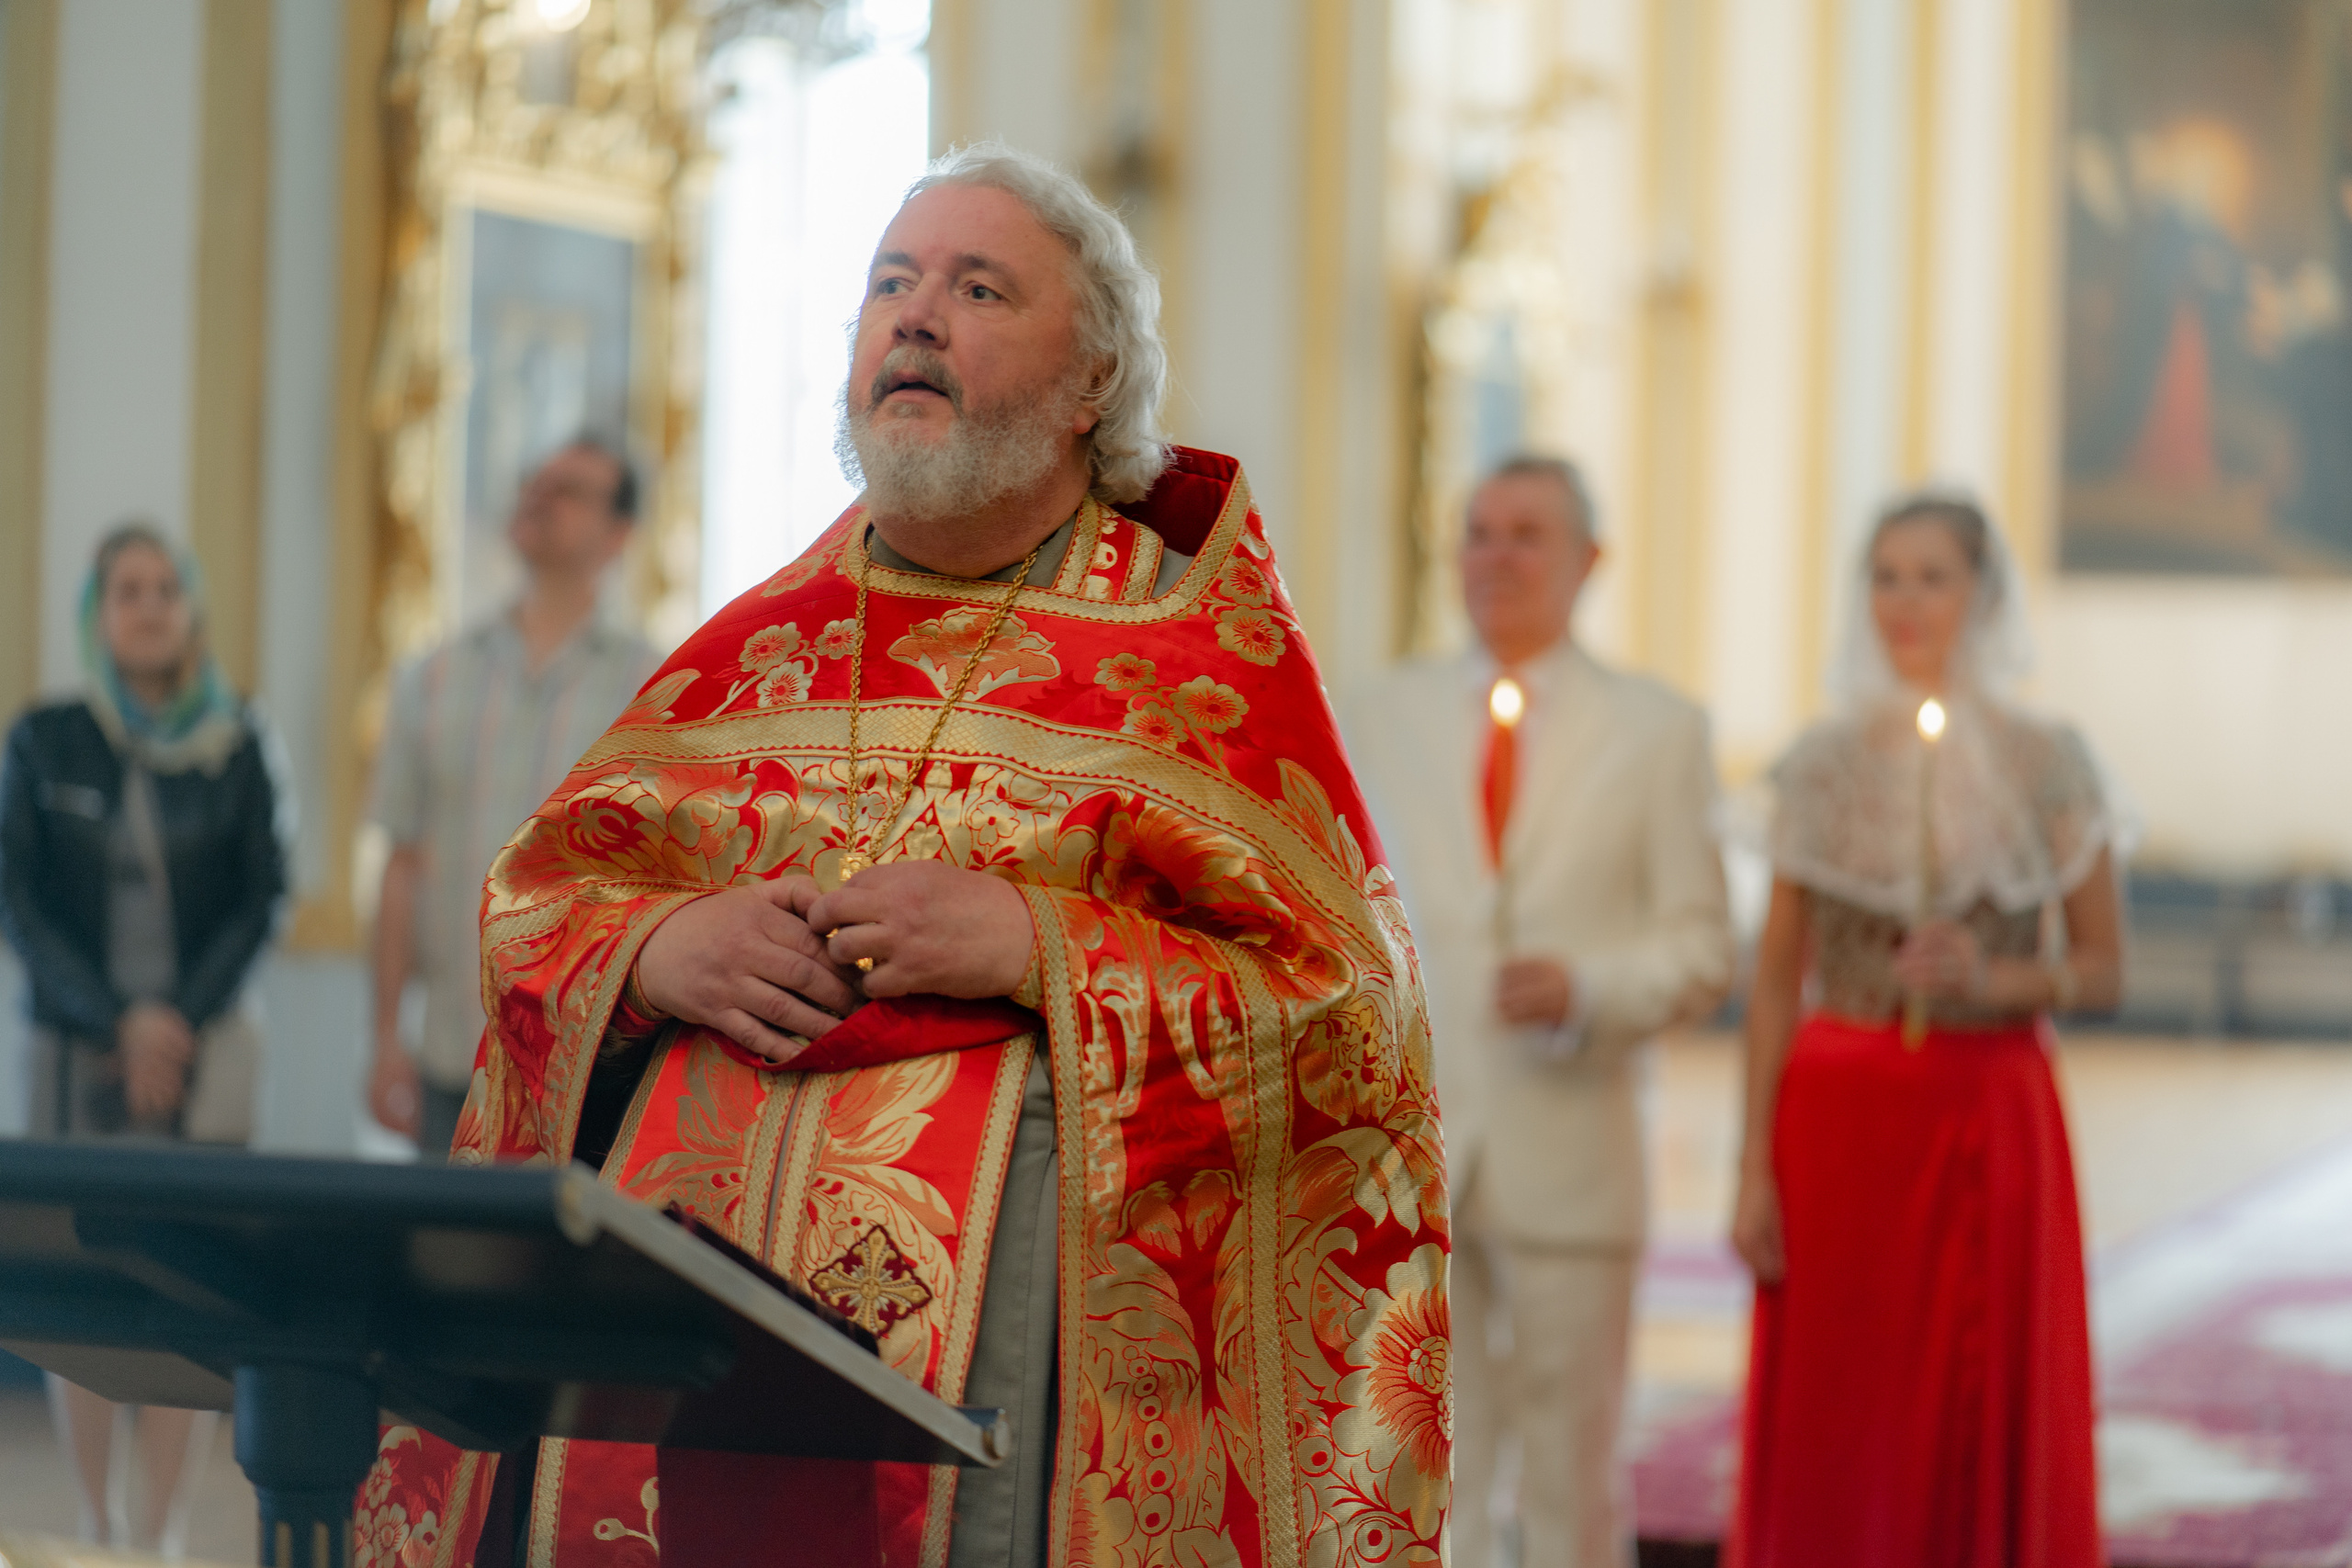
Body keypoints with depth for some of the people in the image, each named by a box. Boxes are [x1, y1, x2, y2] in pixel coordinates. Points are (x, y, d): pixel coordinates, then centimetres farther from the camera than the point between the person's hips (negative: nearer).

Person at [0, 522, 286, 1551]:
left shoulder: (233, 748, 5)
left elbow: (260, 899, 5)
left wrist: (181, 1020, -7)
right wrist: (114, 1022, -8)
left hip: (203, 1044, 0)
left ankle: (164, 1535, -4)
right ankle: (98, 1523, 12)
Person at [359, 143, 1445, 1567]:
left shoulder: (1207, 659, 7)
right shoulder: (758, 644, 19)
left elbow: (1345, 1011, -2)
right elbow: (528, 903, 18)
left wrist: (1038, 947, -12)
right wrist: (658, 950, -4)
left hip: (997, 1276, -3)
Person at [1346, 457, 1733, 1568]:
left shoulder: (1658, 732, 5)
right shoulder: (1383, 718, 11)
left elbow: (1699, 953, 1)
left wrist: (1584, 988, -18)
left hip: (1569, 1164, -1)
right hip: (1400, 1161, 2)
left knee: (1574, 1477, 4)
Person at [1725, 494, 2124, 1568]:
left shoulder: (2049, 765, 2)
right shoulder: (1823, 764, 4)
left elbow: (2103, 969, 4)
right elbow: (1776, 977, 3)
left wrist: (1994, 979, -16)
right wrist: (1756, 1169, -3)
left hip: (1991, 1118, -1)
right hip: (1840, 1117, 1)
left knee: (1988, 1425, 1)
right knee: (1833, 1432, 1)